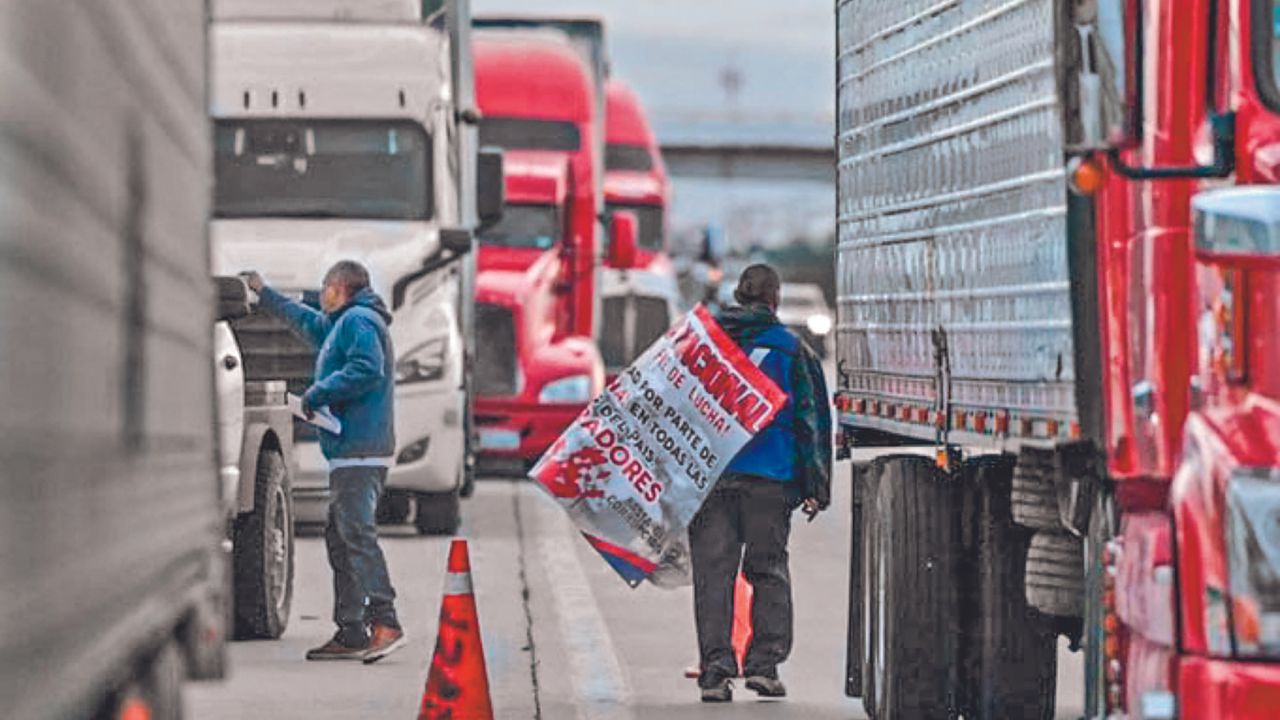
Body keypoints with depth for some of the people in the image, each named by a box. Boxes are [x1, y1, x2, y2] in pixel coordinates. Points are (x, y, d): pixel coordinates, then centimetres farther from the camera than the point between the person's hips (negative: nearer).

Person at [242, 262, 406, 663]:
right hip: (352, 452, 11)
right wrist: (263, 294, 51)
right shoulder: (339, 325, 24)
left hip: (359, 451, -11)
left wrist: (317, 394, -15)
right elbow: (305, 321, 43)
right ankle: (349, 633, 12)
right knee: (340, 538, 11)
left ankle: (385, 623, -26)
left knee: (357, 534, -17)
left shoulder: (357, 321, -7)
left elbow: (367, 370, -23)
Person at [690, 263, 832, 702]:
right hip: (770, 479, -1)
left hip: (706, 477, 1)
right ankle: (764, 663, 0)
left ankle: (715, 669, -6)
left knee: (712, 572, 2)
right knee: (769, 571, 9)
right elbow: (810, 416, 4)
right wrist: (815, 486, 7)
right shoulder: (791, 349, 5)